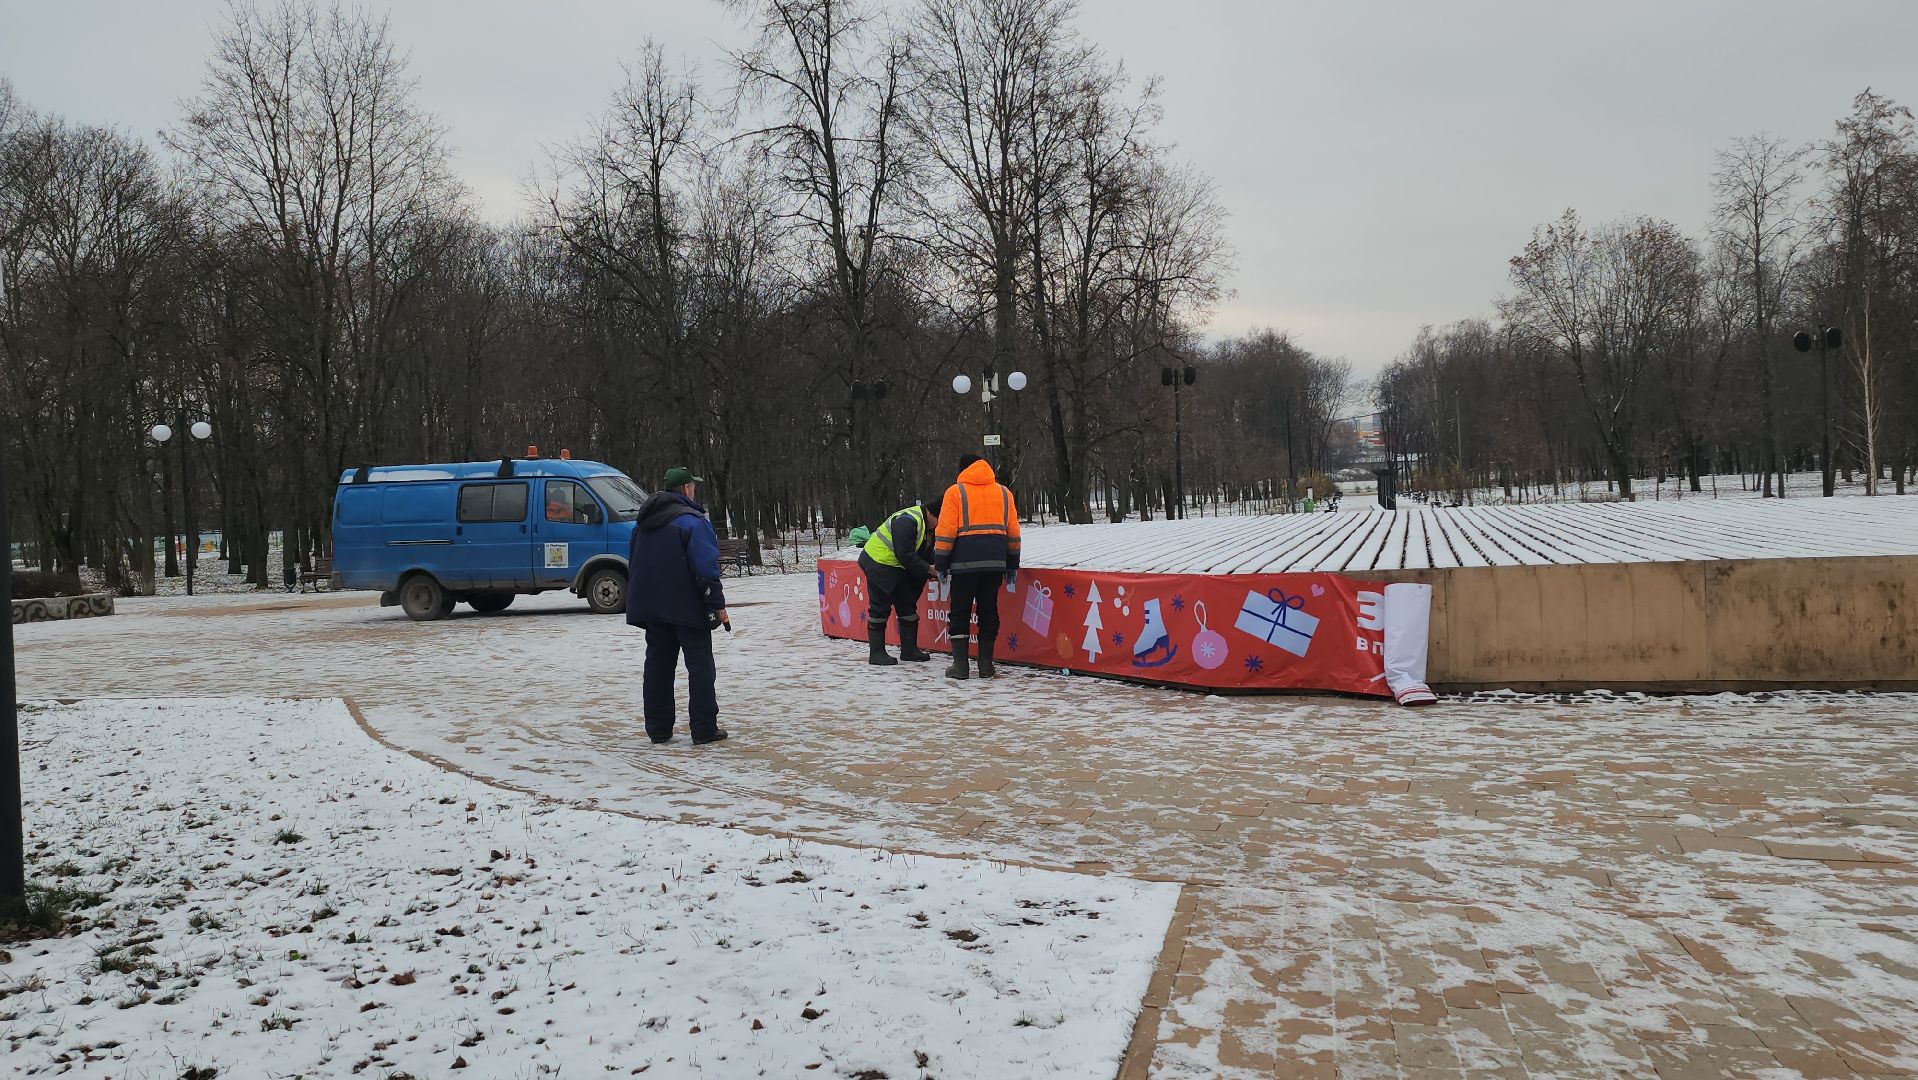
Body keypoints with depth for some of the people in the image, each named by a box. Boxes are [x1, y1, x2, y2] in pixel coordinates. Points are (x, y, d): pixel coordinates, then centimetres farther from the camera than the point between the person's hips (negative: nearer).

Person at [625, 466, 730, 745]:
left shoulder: (644, 523, 13)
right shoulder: (692, 520, -12)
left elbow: (634, 565, 20)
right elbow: (705, 567, -17)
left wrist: (639, 603, 26)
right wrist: (718, 606, -13)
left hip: (652, 607, 7)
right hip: (687, 608, -7)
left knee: (658, 664, 10)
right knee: (700, 665, -1)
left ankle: (658, 729, 11)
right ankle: (704, 729, -2)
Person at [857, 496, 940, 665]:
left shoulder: (927, 525, 4)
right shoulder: (908, 521, -28)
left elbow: (925, 552, 8)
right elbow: (904, 555, -30)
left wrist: (931, 570, -8)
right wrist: (927, 569, -24)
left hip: (898, 567, 10)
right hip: (878, 564, -10)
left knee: (907, 605, 10)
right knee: (880, 607, -5)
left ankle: (909, 649, 17)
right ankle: (876, 653, 0)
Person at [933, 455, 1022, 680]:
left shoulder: (955, 492, 1)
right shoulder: (1003, 492, 13)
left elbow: (946, 531, -5)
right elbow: (1013, 532, 14)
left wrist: (940, 564, 2)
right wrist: (1012, 566, 19)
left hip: (965, 562, -3)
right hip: (995, 562, 3)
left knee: (960, 611, 4)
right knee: (989, 611, 9)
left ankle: (960, 665, 1)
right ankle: (986, 665, 10)